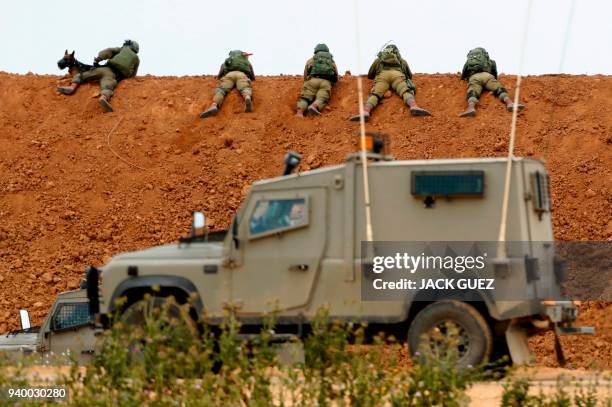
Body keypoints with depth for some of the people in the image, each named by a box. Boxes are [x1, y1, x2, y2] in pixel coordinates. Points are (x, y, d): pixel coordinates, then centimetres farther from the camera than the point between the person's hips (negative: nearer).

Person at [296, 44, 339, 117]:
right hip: (326, 82, 0)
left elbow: (305, 76, 28)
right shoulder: (332, 61, 32)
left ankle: (300, 111, -41)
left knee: (304, 98, -11)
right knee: (321, 100, -19)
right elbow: (336, 77, 36)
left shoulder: (311, 60, 27)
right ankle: (314, 106, -53)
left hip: (313, 80, 0)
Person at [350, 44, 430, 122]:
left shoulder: (378, 59, 40)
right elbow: (410, 75, 46)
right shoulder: (402, 60, 41)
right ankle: (414, 107, -58)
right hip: (397, 75, 0)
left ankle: (365, 112, -53)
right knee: (406, 92, -23)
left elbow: (370, 75, 45)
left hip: (383, 76, 0)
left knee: (374, 95, -21)